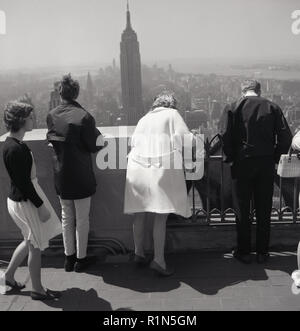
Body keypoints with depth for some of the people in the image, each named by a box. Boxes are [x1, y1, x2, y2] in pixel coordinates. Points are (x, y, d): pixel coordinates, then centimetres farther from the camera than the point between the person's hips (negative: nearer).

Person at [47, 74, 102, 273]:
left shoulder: (51, 116, -3)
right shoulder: (84, 117, -19)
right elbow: (94, 146, -13)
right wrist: (99, 137, 6)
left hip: (61, 175, 5)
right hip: (81, 175, -5)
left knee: (66, 217, 18)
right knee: (82, 218, 10)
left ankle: (69, 257, 28)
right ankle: (81, 259, 21)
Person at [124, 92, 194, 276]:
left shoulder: (144, 119, 21)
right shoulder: (172, 114, 7)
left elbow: (134, 142, 17)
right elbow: (185, 138, -4)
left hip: (138, 169, 5)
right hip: (161, 169, -5)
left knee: (140, 215, 12)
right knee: (161, 216, -5)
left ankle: (139, 253, 23)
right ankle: (159, 259, -6)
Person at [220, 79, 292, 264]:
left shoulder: (233, 108, -2)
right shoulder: (272, 108, 3)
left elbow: (226, 136, -11)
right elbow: (286, 136, -2)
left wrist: (231, 157, 1)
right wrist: (276, 157, 8)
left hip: (242, 163, -2)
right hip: (267, 164, 2)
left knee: (243, 210, 9)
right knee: (264, 210, 11)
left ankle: (244, 252, 15)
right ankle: (263, 252, 18)